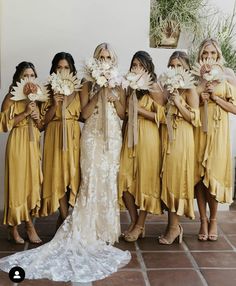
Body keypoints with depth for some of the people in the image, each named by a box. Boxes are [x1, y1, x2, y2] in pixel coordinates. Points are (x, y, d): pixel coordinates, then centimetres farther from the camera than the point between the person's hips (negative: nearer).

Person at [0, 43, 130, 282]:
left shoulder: (118, 85, 11)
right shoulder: (88, 84, 5)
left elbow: (122, 113, 7)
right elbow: (85, 113, -6)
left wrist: (112, 96, -8)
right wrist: (99, 94, -12)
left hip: (113, 136, 2)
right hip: (92, 135, -2)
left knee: (109, 180, 2)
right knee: (91, 180, -7)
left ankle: (106, 227, 12)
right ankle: (87, 229, 1)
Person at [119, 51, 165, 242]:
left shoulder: (154, 88, -5)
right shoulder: (130, 87, 12)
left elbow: (161, 115, -12)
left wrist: (139, 109, -15)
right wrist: (128, 108, 3)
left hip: (147, 137, -6)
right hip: (130, 135, 6)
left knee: (145, 178, 1)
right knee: (126, 178, 1)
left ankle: (140, 225, 14)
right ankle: (134, 221, 17)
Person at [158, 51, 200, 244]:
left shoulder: (190, 90, -3)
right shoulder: (168, 88, 15)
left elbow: (195, 118, -9)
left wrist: (178, 103, -16)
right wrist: (169, 100, 4)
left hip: (181, 140, -6)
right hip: (167, 138, 7)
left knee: (176, 180, -4)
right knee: (167, 180, 6)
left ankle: (174, 226, 5)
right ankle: (174, 224, 17)